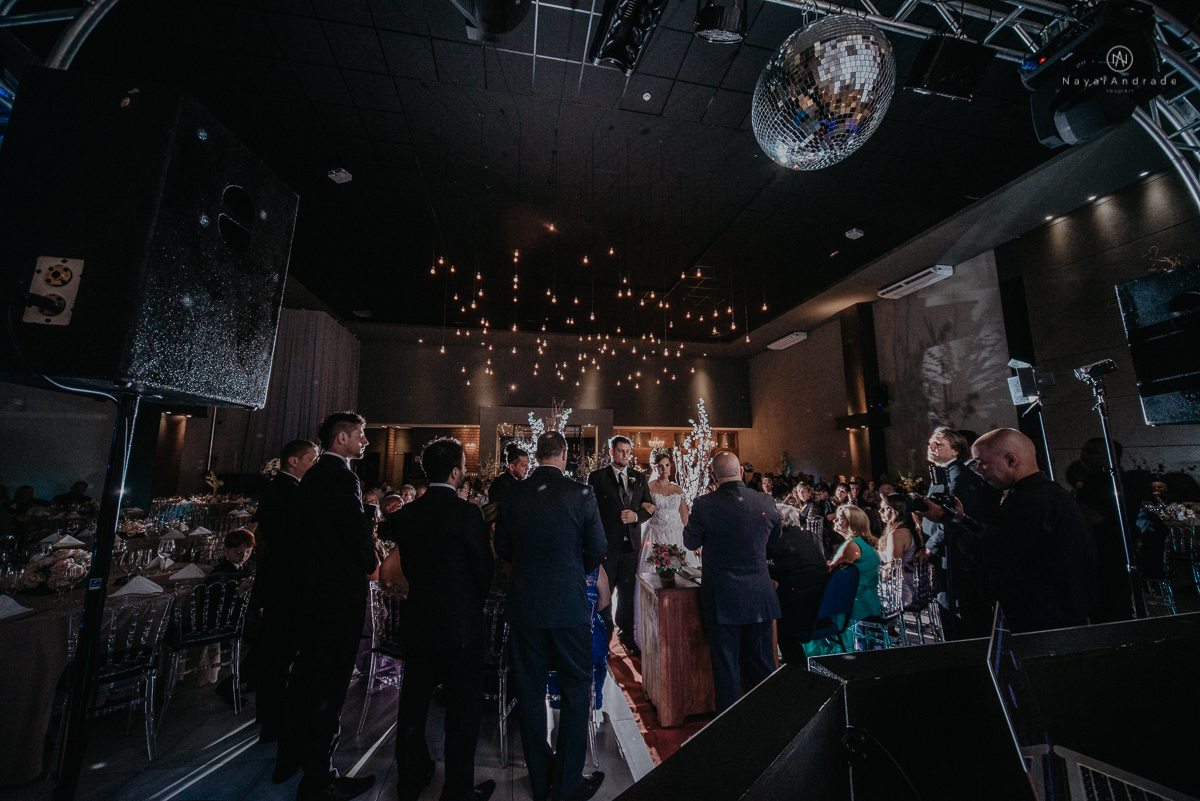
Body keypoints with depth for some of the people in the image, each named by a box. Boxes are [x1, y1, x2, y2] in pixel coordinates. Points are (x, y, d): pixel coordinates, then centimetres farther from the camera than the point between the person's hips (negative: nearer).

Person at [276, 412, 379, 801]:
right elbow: (358, 532, -24)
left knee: (306, 674, 23)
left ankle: (289, 758, 40)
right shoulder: (341, 476, -20)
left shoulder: (313, 474, 11)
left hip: (314, 589, 10)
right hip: (341, 593, -10)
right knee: (330, 686, 3)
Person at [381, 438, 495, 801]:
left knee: (414, 703, 21)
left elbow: (407, 565, 6)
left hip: (417, 622, 6)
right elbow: (484, 568, -11)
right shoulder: (467, 513, -20)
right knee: (463, 709, 11)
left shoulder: (406, 514, -2)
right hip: (461, 625, -6)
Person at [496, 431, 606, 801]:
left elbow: (502, 548, 6)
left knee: (529, 691, 18)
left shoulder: (513, 496, -5)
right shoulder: (580, 494, -13)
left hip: (524, 604, 3)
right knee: (575, 690, 15)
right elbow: (598, 549, -6)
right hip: (569, 605, -3)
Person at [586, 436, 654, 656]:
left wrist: (636, 516, -10)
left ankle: (625, 632, 29)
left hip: (631, 542, 3)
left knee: (627, 590, 12)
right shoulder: (597, 476, -2)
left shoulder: (639, 478, 10)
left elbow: (650, 508, 10)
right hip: (607, 542, -3)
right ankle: (605, 630, 28)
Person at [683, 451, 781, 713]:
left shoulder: (704, 505, -18)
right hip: (760, 597, 4)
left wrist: (687, 522, 15)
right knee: (763, 664, 20)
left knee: (726, 666, 12)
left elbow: (691, 542, -4)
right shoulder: (766, 502, -8)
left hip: (721, 599, -3)